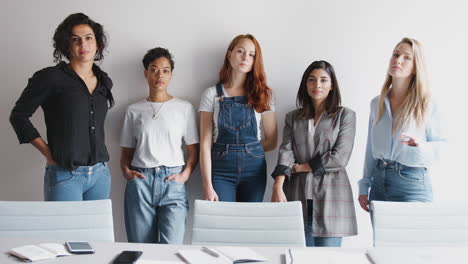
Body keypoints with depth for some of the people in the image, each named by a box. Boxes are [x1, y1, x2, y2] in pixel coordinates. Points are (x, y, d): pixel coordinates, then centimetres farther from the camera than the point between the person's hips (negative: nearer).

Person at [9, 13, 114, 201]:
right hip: (65, 177, -5)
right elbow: (18, 115, 0)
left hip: (100, 174, 5)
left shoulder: (104, 82, 11)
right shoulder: (51, 78, -5)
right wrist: (47, 151, -5)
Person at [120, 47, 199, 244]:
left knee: (171, 247, -13)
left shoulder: (185, 108, 8)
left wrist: (184, 175, -8)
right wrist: (126, 171, -3)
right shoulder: (134, 110, 13)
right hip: (140, 182, 1)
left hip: (172, 182, -1)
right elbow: (126, 152, 15)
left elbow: (193, 150, 6)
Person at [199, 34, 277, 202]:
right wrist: (207, 186, -10)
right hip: (221, 170, -1)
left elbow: (271, 141, 8)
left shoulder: (262, 94, 7)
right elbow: (205, 144, -4)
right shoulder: (212, 94, 1)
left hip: (254, 169, 2)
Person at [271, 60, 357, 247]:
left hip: (330, 194, -2)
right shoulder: (293, 117, 14)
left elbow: (340, 157, -5)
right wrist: (278, 187, -15)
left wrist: (300, 167, -3)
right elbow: (286, 153, 1)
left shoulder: (345, 116, 6)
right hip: (297, 195, 2)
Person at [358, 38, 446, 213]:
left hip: (412, 183, -4)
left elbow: (440, 146, -3)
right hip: (379, 182, 4)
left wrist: (421, 146, -24)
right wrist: (364, 187, 9)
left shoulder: (426, 105, -4)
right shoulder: (376, 103, 8)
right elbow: (370, 149, 11)